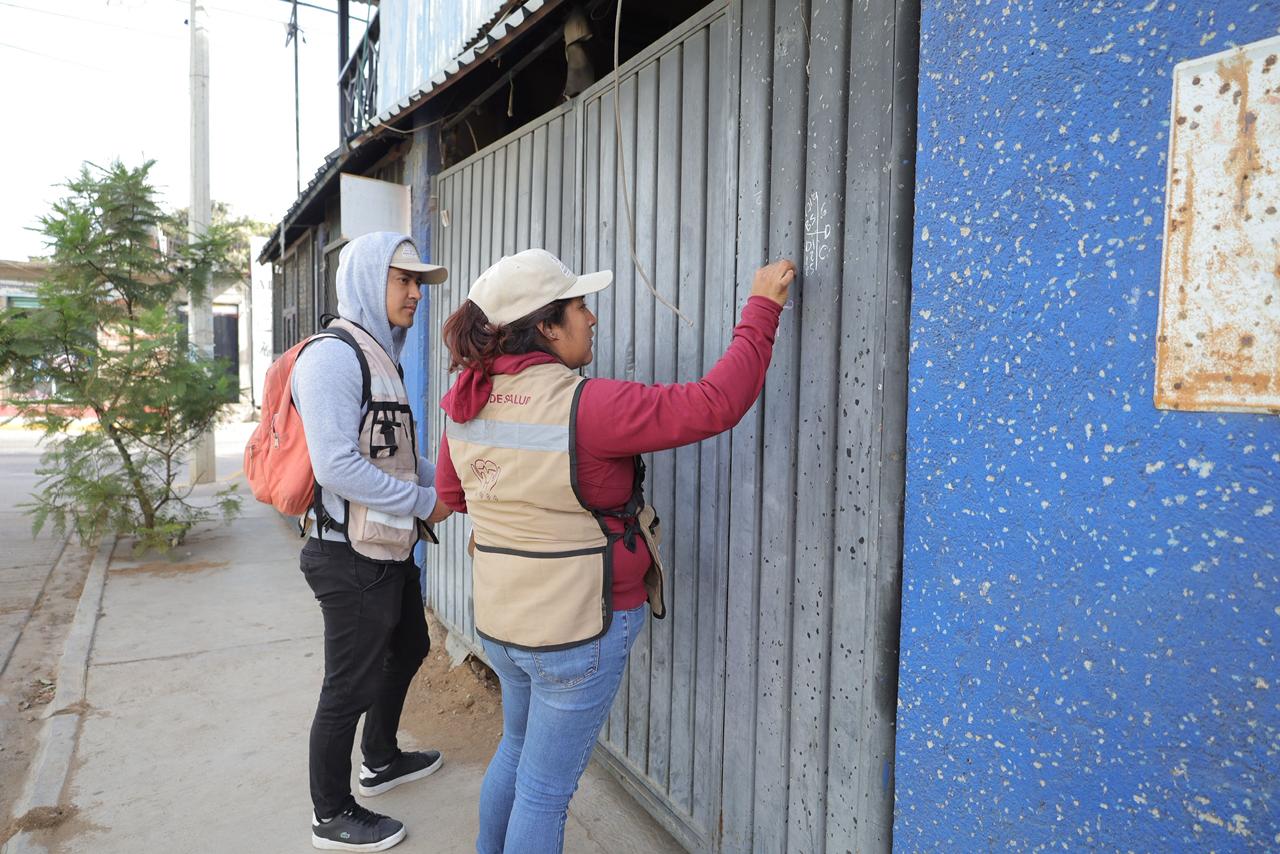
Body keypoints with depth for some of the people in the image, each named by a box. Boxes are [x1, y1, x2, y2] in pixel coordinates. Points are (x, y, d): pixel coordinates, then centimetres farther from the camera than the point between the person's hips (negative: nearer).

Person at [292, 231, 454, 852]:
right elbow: (336, 465, -27)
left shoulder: (380, 356, 12)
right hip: (351, 556, -10)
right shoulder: (334, 355, -19)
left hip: (391, 548, 10)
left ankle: (381, 760, 48)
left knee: (406, 649, 25)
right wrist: (424, 502, -18)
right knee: (351, 684, 5)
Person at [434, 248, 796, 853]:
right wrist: (762, 309, -15)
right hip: (579, 629, -7)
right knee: (546, 790, 12)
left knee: (518, 746, 31)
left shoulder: (468, 401, -2)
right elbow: (715, 405, -25)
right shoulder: (584, 407, -25)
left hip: (499, 618, 8)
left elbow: (449, 492, 13)